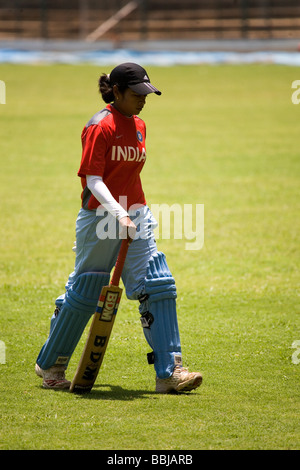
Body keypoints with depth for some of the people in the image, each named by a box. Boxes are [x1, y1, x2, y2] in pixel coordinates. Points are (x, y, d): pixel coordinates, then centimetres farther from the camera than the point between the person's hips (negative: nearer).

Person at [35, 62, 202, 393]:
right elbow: (94, 180, -18)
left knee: (158, 287, -5)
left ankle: (169, 372, -6)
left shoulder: (138, 126, 12)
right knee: (83, 294, 3)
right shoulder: (100, 127, -12)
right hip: (99, 217, -7)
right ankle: (50, 366, 21)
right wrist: (118, 214, -29)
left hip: (135, 216, 7)